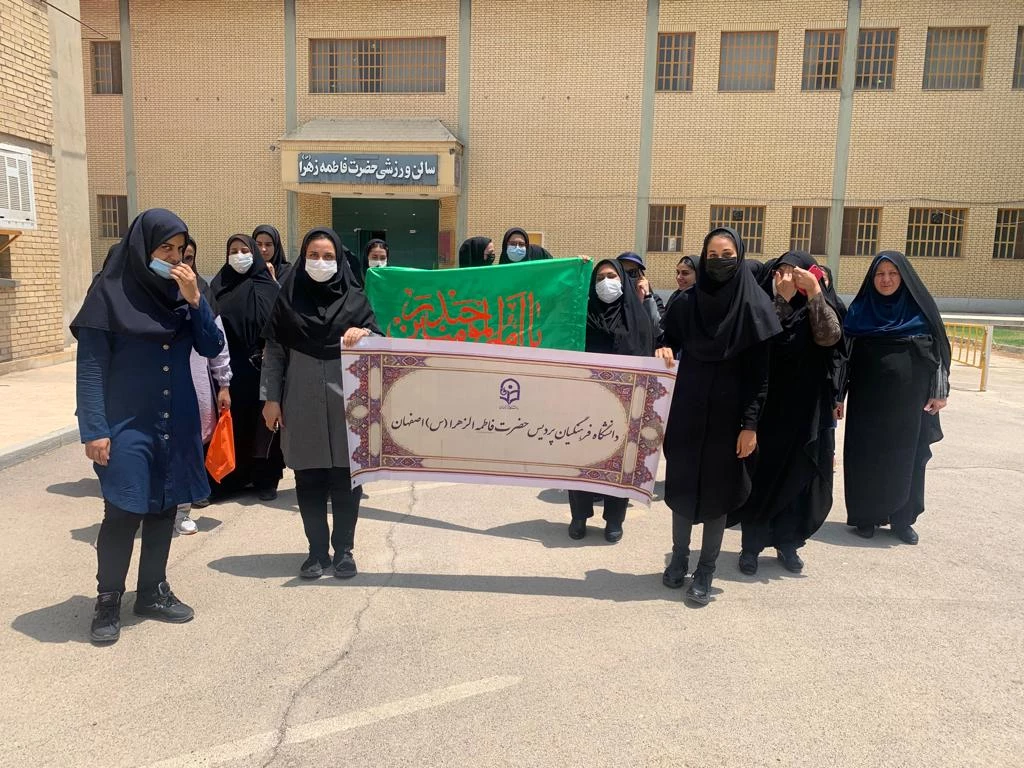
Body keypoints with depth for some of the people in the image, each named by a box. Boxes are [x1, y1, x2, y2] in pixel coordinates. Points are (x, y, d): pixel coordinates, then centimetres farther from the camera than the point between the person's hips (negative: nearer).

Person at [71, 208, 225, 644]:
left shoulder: (181, 290, 4)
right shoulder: (109, 290, -9)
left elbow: (212, 348, -1)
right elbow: (91, 366, -10)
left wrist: (194, 299, -14)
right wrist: (94, 429, -14)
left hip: (176, 422, 5)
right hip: (126, 424, -5)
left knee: (164, 509, 11)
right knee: (123, 512, -3)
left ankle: (153, 592, 26)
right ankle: (108, 601, 15)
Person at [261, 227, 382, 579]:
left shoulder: (354, 297, 4)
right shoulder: (288, 298, 4)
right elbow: (274, 350, 3)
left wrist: (365, 333, -20)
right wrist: (271, 398, -3)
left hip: (346, 400, 0)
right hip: (302, 402, 0)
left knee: (345, 477, 4)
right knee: (309, 478, 4)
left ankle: (343, 549, 16)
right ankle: (317, 550, 17)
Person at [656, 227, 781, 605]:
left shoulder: (755, 306, -7)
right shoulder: (686, 302, 1)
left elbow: (761, 372, -8)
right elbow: (669, 342, 11)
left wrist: (751, 424, -12)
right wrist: (663, 351, -13)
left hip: (729, 415, -2)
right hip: (687, 411, 3)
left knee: (717, 490, 5)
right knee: (681, 484, 10)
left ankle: (705, 571, 18)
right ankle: (679, 556, 29)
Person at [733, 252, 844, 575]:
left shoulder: (820, 307, 3)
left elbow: (829, 337, -19)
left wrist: (813, 291, -24)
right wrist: (781, 299, -22)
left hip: (806, 409, 1)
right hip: (766, 406, -1)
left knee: (797, 476, 9)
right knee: (761, 477, 3)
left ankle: (788, 542, 25)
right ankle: (752, 545, 14)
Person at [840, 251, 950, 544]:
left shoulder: (921, 308, 1)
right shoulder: (859, 310, 2)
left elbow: (939, 348, 3)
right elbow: (845, 352, 3)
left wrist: (940, 392, -2)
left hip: (909, 400, 0)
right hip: (868, 399, 0)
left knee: (906, 457, 7)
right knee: (867, 457, 4)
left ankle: (902, 518, 20)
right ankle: (866, 516, 17)